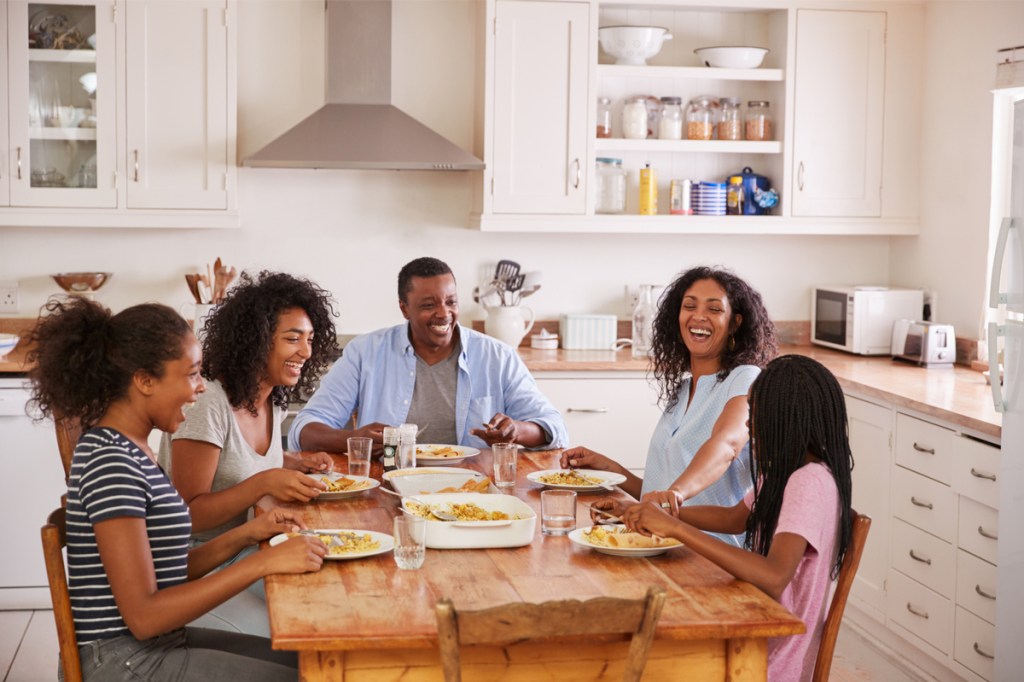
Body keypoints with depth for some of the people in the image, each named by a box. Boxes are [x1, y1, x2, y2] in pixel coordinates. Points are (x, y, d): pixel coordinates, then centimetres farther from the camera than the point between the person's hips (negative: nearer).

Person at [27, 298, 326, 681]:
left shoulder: (127, 449, 8)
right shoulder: (111, 463, -21)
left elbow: (167, 572, 10)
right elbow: (145, 615, -24)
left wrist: (245, 535, 0)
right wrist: (263, 563, -24)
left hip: (157, 646, 9)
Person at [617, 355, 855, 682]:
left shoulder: (811, 482, -23)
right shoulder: (786, 472, 5)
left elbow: (774, 577, -36)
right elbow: (735, 518, 19)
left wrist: (675, 528, -35)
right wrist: (660, 513, 4)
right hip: (762, 646, 8)